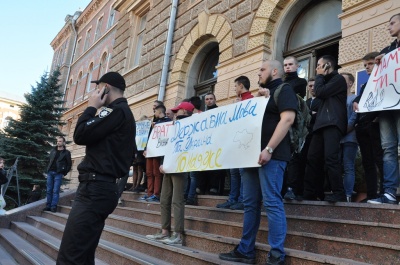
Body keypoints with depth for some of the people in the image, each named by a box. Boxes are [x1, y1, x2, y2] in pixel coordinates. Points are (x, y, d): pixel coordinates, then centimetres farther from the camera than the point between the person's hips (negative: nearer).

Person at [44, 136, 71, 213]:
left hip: (58, 174, -4)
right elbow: (50, 160, 23)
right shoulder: (53, 151, 14)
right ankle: (48, 206, 8)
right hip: (50, 172, 5)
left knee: (55, 191, -7)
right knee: (48, 190, 4)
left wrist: (64, 173, -2)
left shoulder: (66, 152, 2)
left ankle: (53, 207, -5)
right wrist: (48, 169, 12)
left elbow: (69, 164, 2)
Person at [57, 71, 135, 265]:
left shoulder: (116, 111, -9)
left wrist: (91, 107, -2)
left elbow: (80, 135, -13)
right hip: (99, 187, 11)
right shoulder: (124, 112, 23)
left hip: (95, 188, -11)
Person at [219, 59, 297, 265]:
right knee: (250, 203, 9)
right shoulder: (262, 94, 26)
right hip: (253, 154, 9)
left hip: (271, 155, -9)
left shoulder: (283, 90, -1)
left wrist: (269, 149, -23)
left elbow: (287, 119, -16)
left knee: (272, 202, -8)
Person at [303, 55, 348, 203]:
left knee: (331, 157, -19)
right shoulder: (327, 81, 30)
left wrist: (319, 76, 4)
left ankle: (338, 193, -17)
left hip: (332, 123, -9)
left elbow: (320, 93, -8)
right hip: (322, 124, 9)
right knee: (312, 158, 3)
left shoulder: (338, 79, 1)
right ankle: (311, 193, 5)